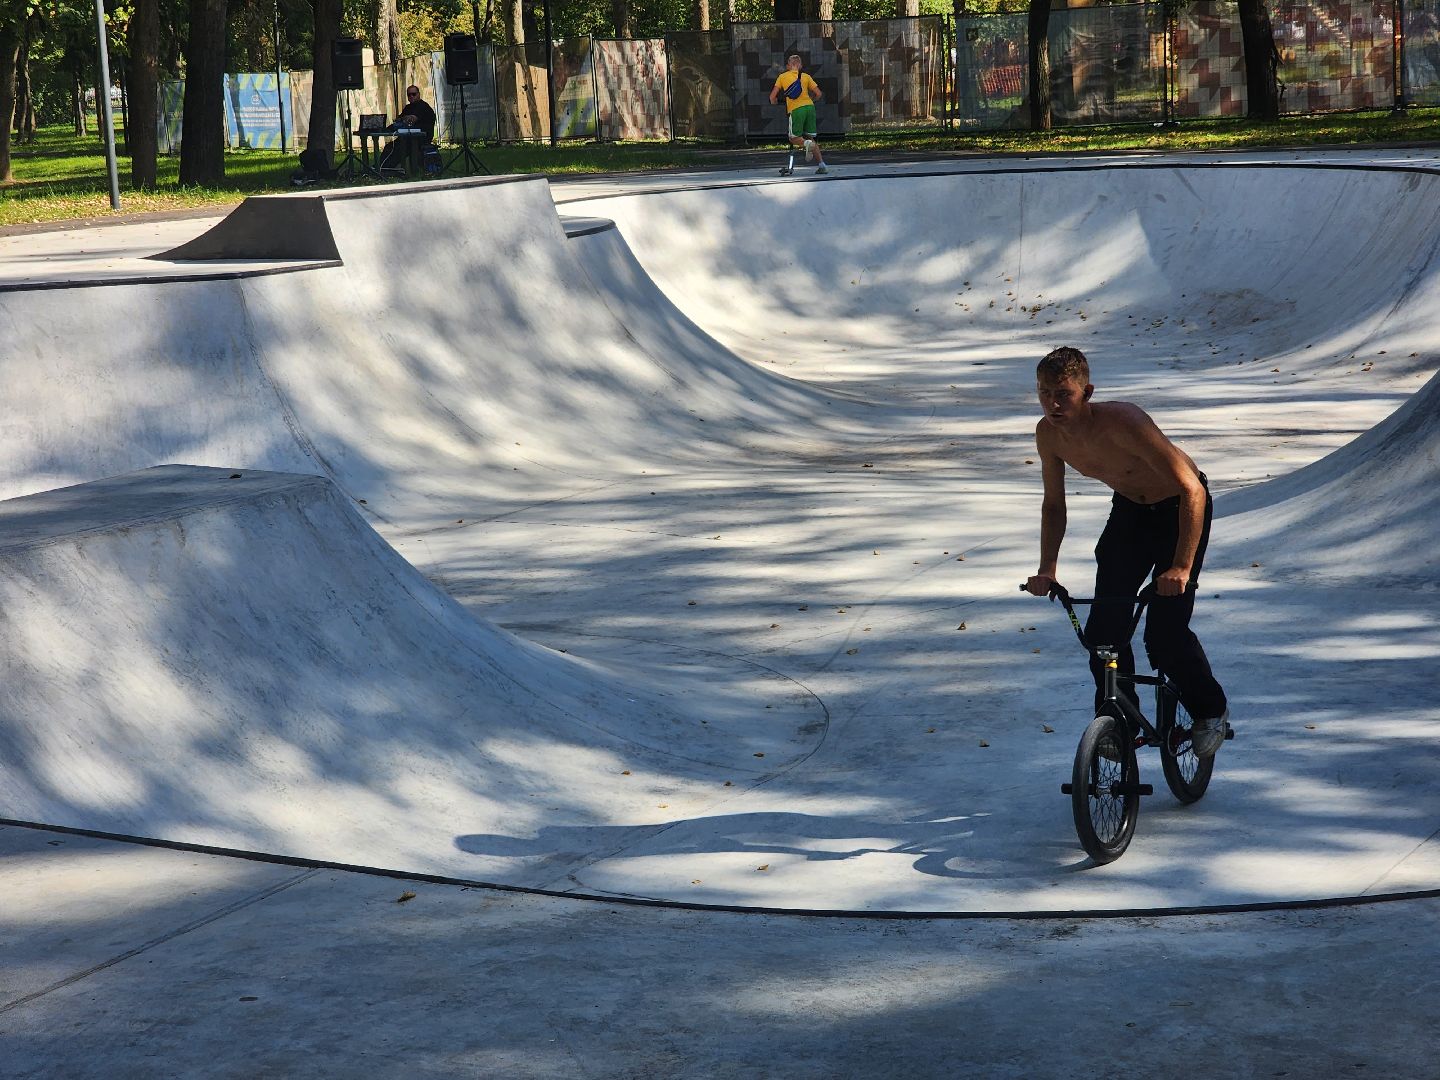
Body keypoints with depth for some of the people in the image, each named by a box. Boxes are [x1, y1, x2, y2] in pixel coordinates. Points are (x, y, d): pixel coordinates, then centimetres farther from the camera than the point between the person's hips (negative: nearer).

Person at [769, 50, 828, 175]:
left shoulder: (782, 77, 9)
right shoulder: (806, 76, 12)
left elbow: (772, 96, 4)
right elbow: (818, 94, 8)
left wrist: (774, 104, 25)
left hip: (795, 109, -3)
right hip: (809, 107, 3)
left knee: (794, 138, 11)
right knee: (810, 137, 14)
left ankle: (807, 144, -22)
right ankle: (821, 164, 3)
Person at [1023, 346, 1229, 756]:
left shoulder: (1123, 422, -36)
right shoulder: (1048, 434, -16)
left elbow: (1192, 490, -38)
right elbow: (1054, 504, 1)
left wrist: (1182, 567, -44)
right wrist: (1047, 567, -10)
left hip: (1179, 509, -6)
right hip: (1129, 509, 6)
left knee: (1164, 633, -12)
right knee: (1103, 629, -4)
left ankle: (1211, 711, 14)